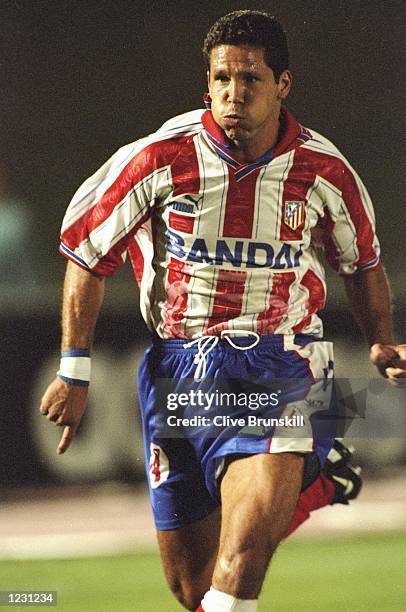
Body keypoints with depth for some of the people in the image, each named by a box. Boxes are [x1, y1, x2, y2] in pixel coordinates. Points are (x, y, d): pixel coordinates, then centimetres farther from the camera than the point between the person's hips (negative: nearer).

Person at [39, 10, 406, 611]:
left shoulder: (324, 171, -4)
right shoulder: (162, 158, -8)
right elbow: (87, 252, 3)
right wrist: (74, 374, 2)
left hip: (280, 367, -1)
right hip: (179, 373, 2)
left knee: (243, 554, -28)